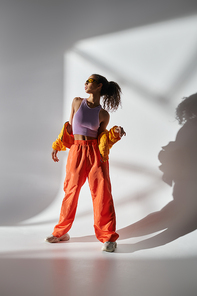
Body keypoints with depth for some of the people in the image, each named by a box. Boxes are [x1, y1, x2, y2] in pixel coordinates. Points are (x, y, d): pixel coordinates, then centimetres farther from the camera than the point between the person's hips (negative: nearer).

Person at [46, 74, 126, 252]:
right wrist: (57, 147, 13)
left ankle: (108, 237, 6)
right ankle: (61, 232, 26)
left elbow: (102, 139, 7)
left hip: (95, 154, -2)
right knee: (71, 192, 9)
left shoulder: (103, 114, 0)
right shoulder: (77, 102, 6)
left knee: (102, 193, -5)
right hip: (76, 152, 2)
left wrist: (115, 134, -10)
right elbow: (69, 128, 13)